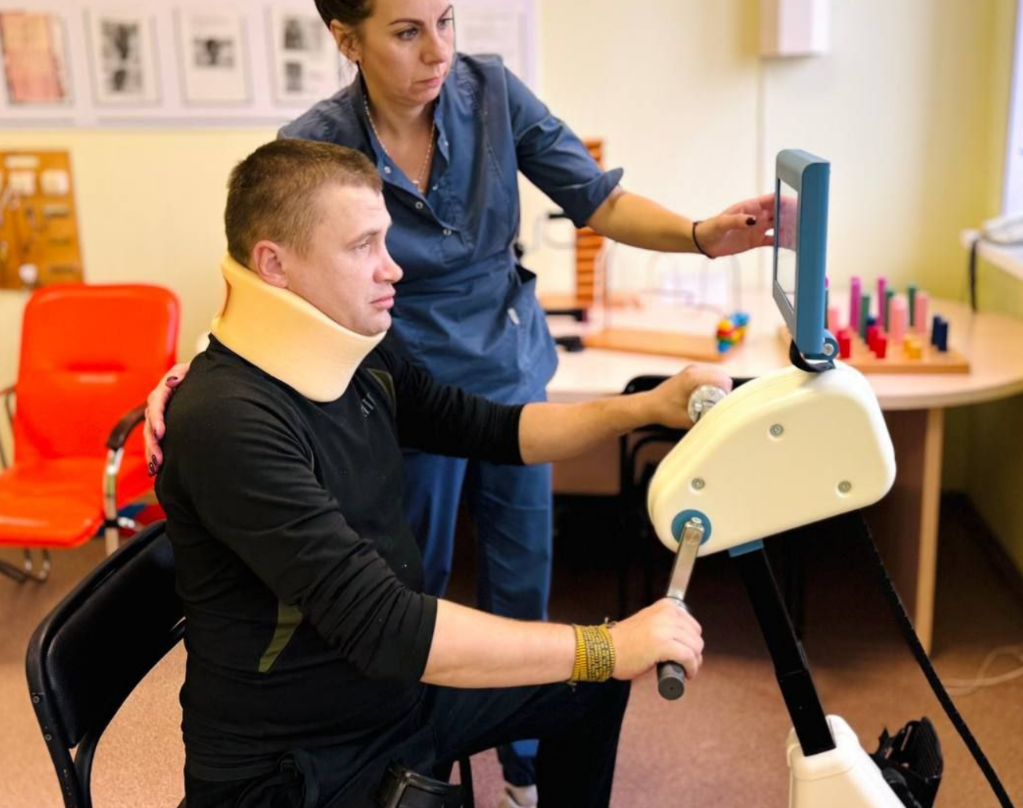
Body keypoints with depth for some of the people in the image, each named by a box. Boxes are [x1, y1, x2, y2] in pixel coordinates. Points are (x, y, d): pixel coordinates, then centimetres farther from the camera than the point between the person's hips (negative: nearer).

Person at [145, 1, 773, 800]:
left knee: (523, 580, 15)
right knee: (414, 588, 15)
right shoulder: (314, 147, -19)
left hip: (516, 377, 3)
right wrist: (190, 371, -34)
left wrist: (700, 234, -28)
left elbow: (600, 199, -11)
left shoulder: (492, 92, -12)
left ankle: (524, 759, 38)